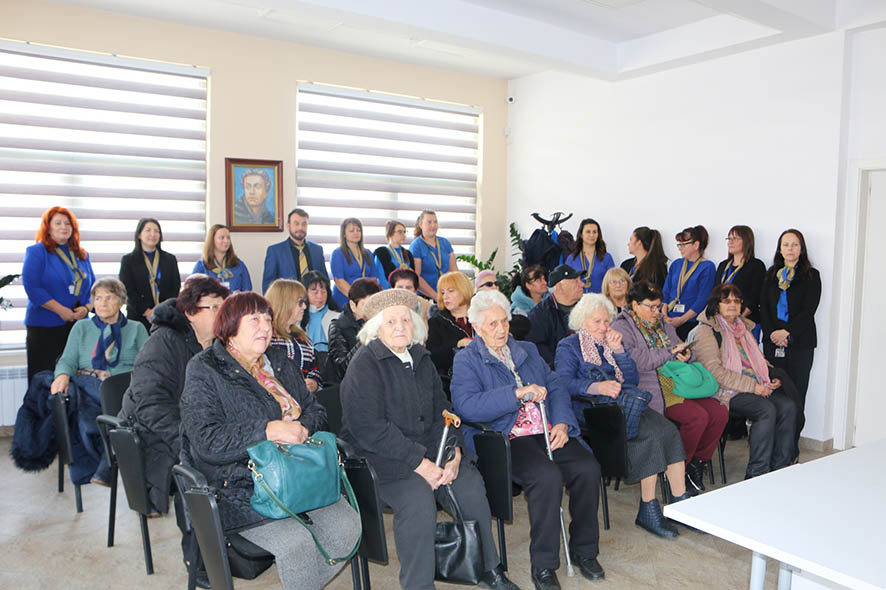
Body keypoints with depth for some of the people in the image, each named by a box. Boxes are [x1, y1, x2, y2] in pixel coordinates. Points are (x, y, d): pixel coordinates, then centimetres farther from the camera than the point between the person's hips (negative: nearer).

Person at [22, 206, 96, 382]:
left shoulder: (82, 255, 16)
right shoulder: (36, 252, 1)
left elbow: (94, 288, 14)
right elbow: (32, 287, -9)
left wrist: (87, 308, -6)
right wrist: (61, 310, -16)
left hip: (78, 325, 4)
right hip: (44, 326, -4)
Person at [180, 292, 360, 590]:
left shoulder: (279, 361, 15)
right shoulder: (204, 372, -4)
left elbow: (315, 410, 14)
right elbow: (206, 442, -16)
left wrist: (301, 428, -9)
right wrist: (268, 430, -24)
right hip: (239, 486, -6)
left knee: (347, 524, -14)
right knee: (297, 543, -27)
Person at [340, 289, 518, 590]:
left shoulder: (421, 359, 13)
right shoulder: (365, 364, -9)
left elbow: (441, 412, 13)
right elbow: (368, 428, -18)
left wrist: (454, 453, -6)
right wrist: (419, 463, -21)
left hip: (428, 447, 6)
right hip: (380, 455, -5)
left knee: (471, 484, -16)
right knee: (418, 497, -30)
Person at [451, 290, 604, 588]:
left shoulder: (527, 350, 22)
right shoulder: (466, 360, 3)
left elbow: (556, 387, 16)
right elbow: (466, 406, -15)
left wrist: (562, 423, -3)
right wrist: (517, 393, -19)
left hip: (549, 431, 5)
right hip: (507, 438, -5)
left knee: (588, 468, -19)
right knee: (547, 476, -31)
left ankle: (584, 551, 3)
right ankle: (543, 566, -13)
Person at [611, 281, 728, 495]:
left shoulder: (663, 325, 23)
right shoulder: (621, 328, -3)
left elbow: (687, 352, 28)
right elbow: (634, 361, -20)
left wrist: (687, 355, 1)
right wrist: (670, 353, -14)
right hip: (651, 390, -8)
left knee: (720, 412, -11)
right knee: (698, 417, -25)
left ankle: (698, 462, 7)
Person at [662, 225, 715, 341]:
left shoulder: (707, 267, -2)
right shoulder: (676, 264, 15)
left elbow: (702, 300, -10)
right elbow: (665, 292, 12)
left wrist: (682, 319, -16)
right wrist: (664, 316, -3)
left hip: (691, 323, -4)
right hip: (670, 322, 4)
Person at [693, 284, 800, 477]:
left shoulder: (744, 327, 21)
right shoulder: (707, 331, -5)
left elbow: (759, 360, 28)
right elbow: (715, 372, -15)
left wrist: (773, 378, 6)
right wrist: (753, 386, -17)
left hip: (757, 387, 8)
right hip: (726, 392, -7)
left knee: (788, 407, -17)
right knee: (767, 410, -29)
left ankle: (779, 468, -10)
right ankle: (756, 474, -21)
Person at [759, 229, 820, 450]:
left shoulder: (811, 276, 5)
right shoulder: (771, 275, 15)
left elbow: (808, 310, -4)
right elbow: (763, 306, 8)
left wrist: (787, 332, -13)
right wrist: (772, 333, -6)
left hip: (800, 343, -3)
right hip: (772, 342, 3)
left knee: (796, 396, -5)